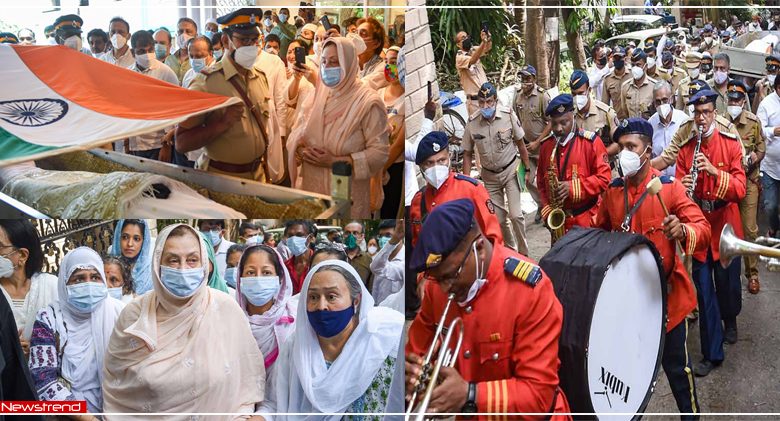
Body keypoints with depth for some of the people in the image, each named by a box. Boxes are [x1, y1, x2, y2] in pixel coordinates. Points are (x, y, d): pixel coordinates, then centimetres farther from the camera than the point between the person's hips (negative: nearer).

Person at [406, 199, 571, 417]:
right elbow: (418, 352, 6)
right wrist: (413, 373, -14)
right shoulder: (436, 288, -4)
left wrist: (469, 396, -28)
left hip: (513, 412, -4)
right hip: (450, 410, 4)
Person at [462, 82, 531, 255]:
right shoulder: (472, 123, -12)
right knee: (499, 218, 8)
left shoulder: (508, 115, -16)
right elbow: (467, 153, -3)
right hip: (489, 176, 2)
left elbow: (520, 143, -4)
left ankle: (523, 252, 8)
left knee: (515, 214, -11)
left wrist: (527, 169, -3)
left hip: (511, 170, -2)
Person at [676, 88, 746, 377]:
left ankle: (730, 319, 47)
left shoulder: (731, 144, -4)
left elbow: (740, 189, -11)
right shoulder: (686, 148, 2)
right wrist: (683, 188, -23)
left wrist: (715, 172, -27)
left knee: (728, 282, 12)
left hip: (725, 225, -1)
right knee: (704, 289, 2)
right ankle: (712, 353, 13)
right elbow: (679, 185, 1)